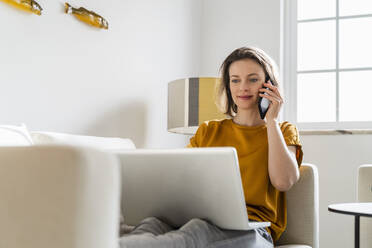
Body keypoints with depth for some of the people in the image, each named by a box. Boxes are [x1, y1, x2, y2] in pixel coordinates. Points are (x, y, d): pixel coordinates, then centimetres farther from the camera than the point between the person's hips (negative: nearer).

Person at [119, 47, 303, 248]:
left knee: (200, 230, -40)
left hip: (249, 231, -3)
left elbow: (284, 182, -1)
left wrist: (271, 120, 5)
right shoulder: (208, 131, 27)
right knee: (152, 224, -34)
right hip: (199, 218, 4)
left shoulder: (283, 131, 19)